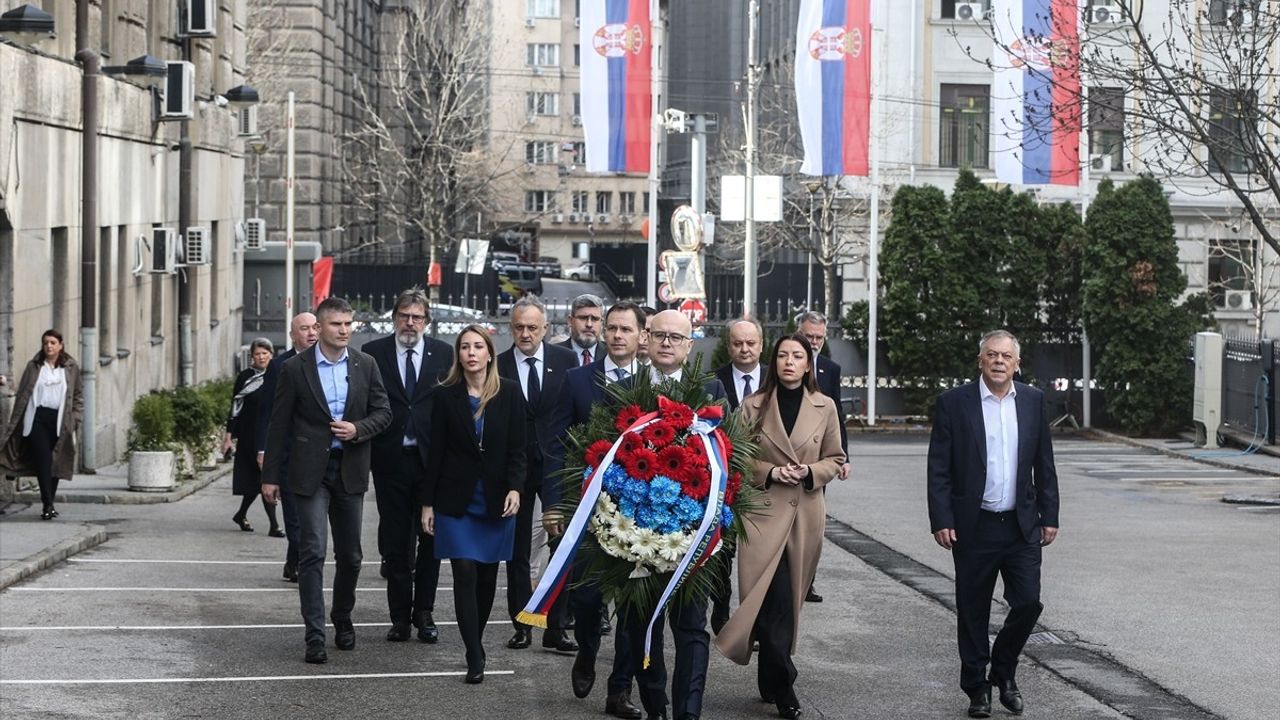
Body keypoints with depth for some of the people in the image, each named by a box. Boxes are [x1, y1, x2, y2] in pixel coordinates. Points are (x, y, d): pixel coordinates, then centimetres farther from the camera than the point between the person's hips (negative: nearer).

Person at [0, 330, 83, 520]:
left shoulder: (71, 368, 7)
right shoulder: (34, 367, 5)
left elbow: (78, 397, 13)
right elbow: (22, 394, 5)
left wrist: (75, 419, 1)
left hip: (59, 421, 2)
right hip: (37, 418, -1)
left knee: (56, 462, 5)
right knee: (43, 459, -12)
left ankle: (49, 504, 15)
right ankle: (48, 504, -17)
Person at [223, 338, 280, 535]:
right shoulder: (245, 377, -3)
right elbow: (235, 408, -3)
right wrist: (228, 436, -7)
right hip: (250, 435, -4)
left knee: (258, 479, 9)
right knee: (264, 476, -8)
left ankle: (241, 515, 29)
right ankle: (274, 524, -9)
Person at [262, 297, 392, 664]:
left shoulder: (366, 365, 5)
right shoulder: (295, 368, -2)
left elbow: (383, 412, 8)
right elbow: (279, 424, 0)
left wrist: (357, 429, -13)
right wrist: (271, 475, 0)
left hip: (350, 471, 3)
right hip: (310, 472, -3)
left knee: (350, 555, 11)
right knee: (312, 553, -8)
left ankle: (342, 618, 33)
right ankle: (315, 636, -7)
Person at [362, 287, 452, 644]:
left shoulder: (443, 353, 4)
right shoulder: (373, 353, 3)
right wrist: (367, 451, -5)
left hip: (433, 458, 0)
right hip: (391, 459, 0)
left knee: (430, 539, 5)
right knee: (395, 542, 4)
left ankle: (424, 613, 13)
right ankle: (400, 616, 11)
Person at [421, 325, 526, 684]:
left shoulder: (509, 393, 0)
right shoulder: (446, 396, 0)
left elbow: (516, 448, -1)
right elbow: (435, 452, 2)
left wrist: (515, 488, -15)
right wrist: (427, 502, 0)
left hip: (496, 499, 1)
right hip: (456, 499, -1)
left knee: (487, 575, 7)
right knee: (465, 574, -8)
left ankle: (476, 643, 24)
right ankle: (475, 658, -8)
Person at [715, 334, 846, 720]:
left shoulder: (824, 407, 4)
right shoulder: (753, 405, 0)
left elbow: (835, 459, 11)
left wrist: (810, 471, -9)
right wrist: (769, 471, -11)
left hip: (806, 512, 2)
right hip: (764, 510, -2)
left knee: (790, 597, 7)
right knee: (774, 598, -10)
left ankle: (771, 681, 20)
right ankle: (783, 685, -5)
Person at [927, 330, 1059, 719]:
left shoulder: (1033, 401, 6)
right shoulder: (953, 403, -4)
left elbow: (1044, 465, 10)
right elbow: (938, 468, -5)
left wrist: (1049, 516, 6)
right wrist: (941, 521, -11)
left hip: (1021, 525, 2)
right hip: (974, 526, -2)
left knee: (1028, 603, -2)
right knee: (973, 613, 6)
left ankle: (1004, 672, 21)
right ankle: (977, 687, 18)